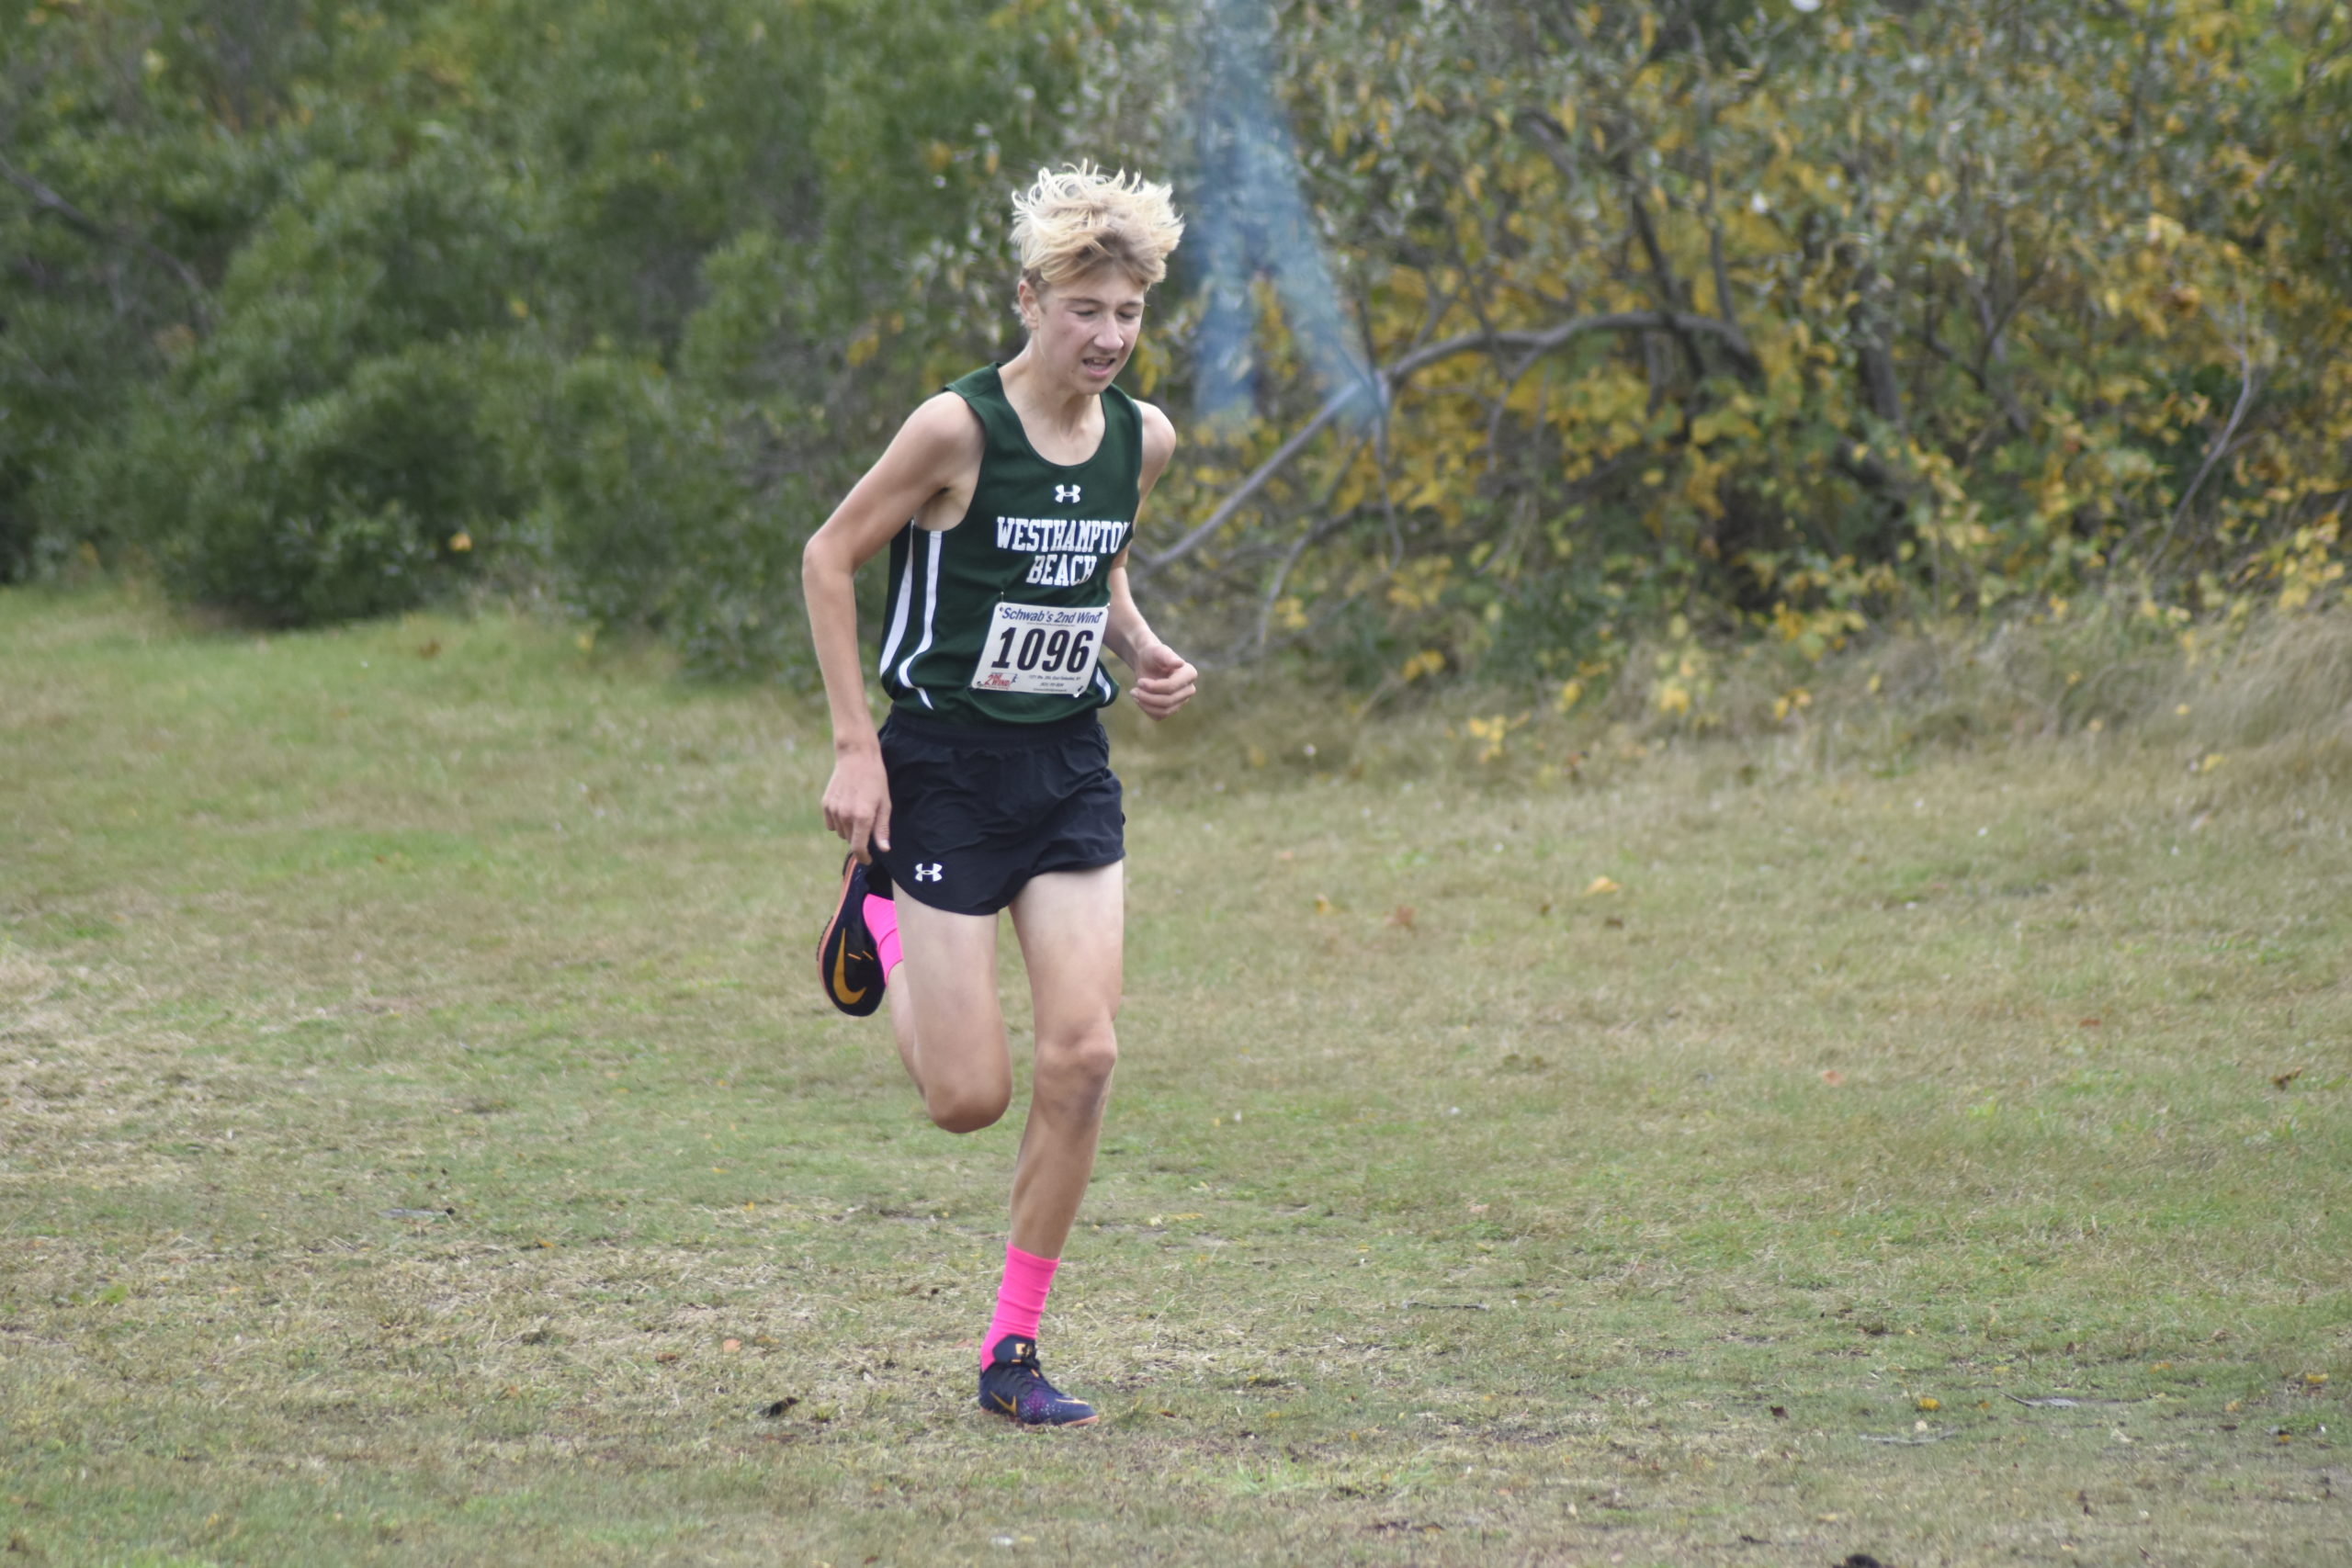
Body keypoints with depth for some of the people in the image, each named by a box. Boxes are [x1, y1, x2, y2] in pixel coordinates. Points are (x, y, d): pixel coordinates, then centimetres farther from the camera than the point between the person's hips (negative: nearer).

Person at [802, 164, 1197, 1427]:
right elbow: (829, 558, -8)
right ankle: (878, 907, 30)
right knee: (969, 1097, -3)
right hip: (945, 766, -5)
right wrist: (855, 744, -12)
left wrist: (1140, 648, 1)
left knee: (1083, 1053, -9)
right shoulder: (958, 429, -17)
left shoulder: (1142, 439, 2)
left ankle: (1014, 1349, 3)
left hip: (1068, 768, 5)